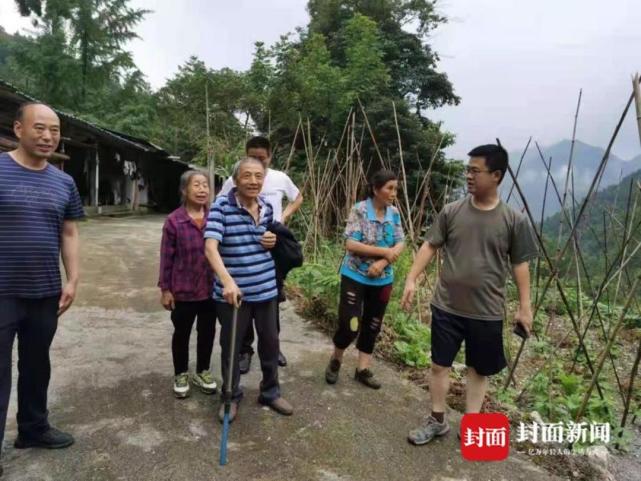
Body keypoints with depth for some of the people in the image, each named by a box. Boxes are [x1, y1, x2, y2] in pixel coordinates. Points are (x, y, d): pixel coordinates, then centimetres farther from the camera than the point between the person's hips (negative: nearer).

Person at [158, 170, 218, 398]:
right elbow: (167, 257, -7)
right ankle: (181, 374, 35)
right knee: (182, 333, 15)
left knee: (207, 331, 16)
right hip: (183, 290, -2)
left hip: (211, 289, 3)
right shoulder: (174, 221, -12)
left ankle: (202, 371, 37)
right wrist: (165, 289, -5)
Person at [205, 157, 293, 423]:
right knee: (231, 346, 13)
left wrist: (272, 241, -3)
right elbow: (210, 247, -25)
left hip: (266, 289, 5)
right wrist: (227, 281, -38)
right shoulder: (221, 206, -14)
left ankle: (270, 392, 38)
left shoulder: (267, 206, 3)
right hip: (233, 291, -4)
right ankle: (231, 396, 35)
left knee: (270, 341, 17)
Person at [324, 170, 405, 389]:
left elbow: (400, 244, -1)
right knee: (350, 325, -5)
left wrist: (383, 262, -18)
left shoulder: (394, 213, 1)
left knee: (372, 326, 13)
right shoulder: (359, 210, -14)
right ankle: (335, 360, 23)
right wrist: (385, 252, -19)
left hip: (382, 280, 5)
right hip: (355, 277, -5)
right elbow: (350, 244, -20)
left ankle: (363, 369, 28)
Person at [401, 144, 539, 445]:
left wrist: (524, 306, 0)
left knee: (479, 370, 14)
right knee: (440, 364, 11)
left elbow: (520, 264, 0)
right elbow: (430, 246, 0)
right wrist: (412, 279, -10)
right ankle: (437, 421, 31)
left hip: (487, 312, -1)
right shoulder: (452, 211, -4)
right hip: (446, 307, 1)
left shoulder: (513, 220, -7)